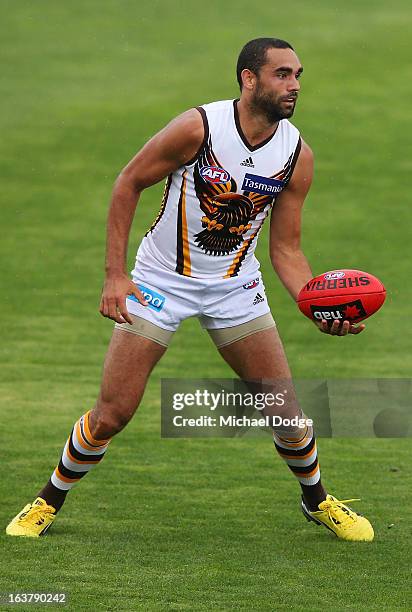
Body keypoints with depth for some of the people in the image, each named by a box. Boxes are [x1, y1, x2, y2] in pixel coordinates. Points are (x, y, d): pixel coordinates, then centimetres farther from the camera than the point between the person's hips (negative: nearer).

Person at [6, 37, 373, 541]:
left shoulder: (297, 157, -10)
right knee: (111, 415, -7)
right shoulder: (198, 127, -22)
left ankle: (316, 501, 27)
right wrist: (114, 275, -13)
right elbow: (129, 183, -10)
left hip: (235, 287, 3)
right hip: (161, 281, -3)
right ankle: (48, 502, 16)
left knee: (287, 411, -1)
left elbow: (286, 251, -4)